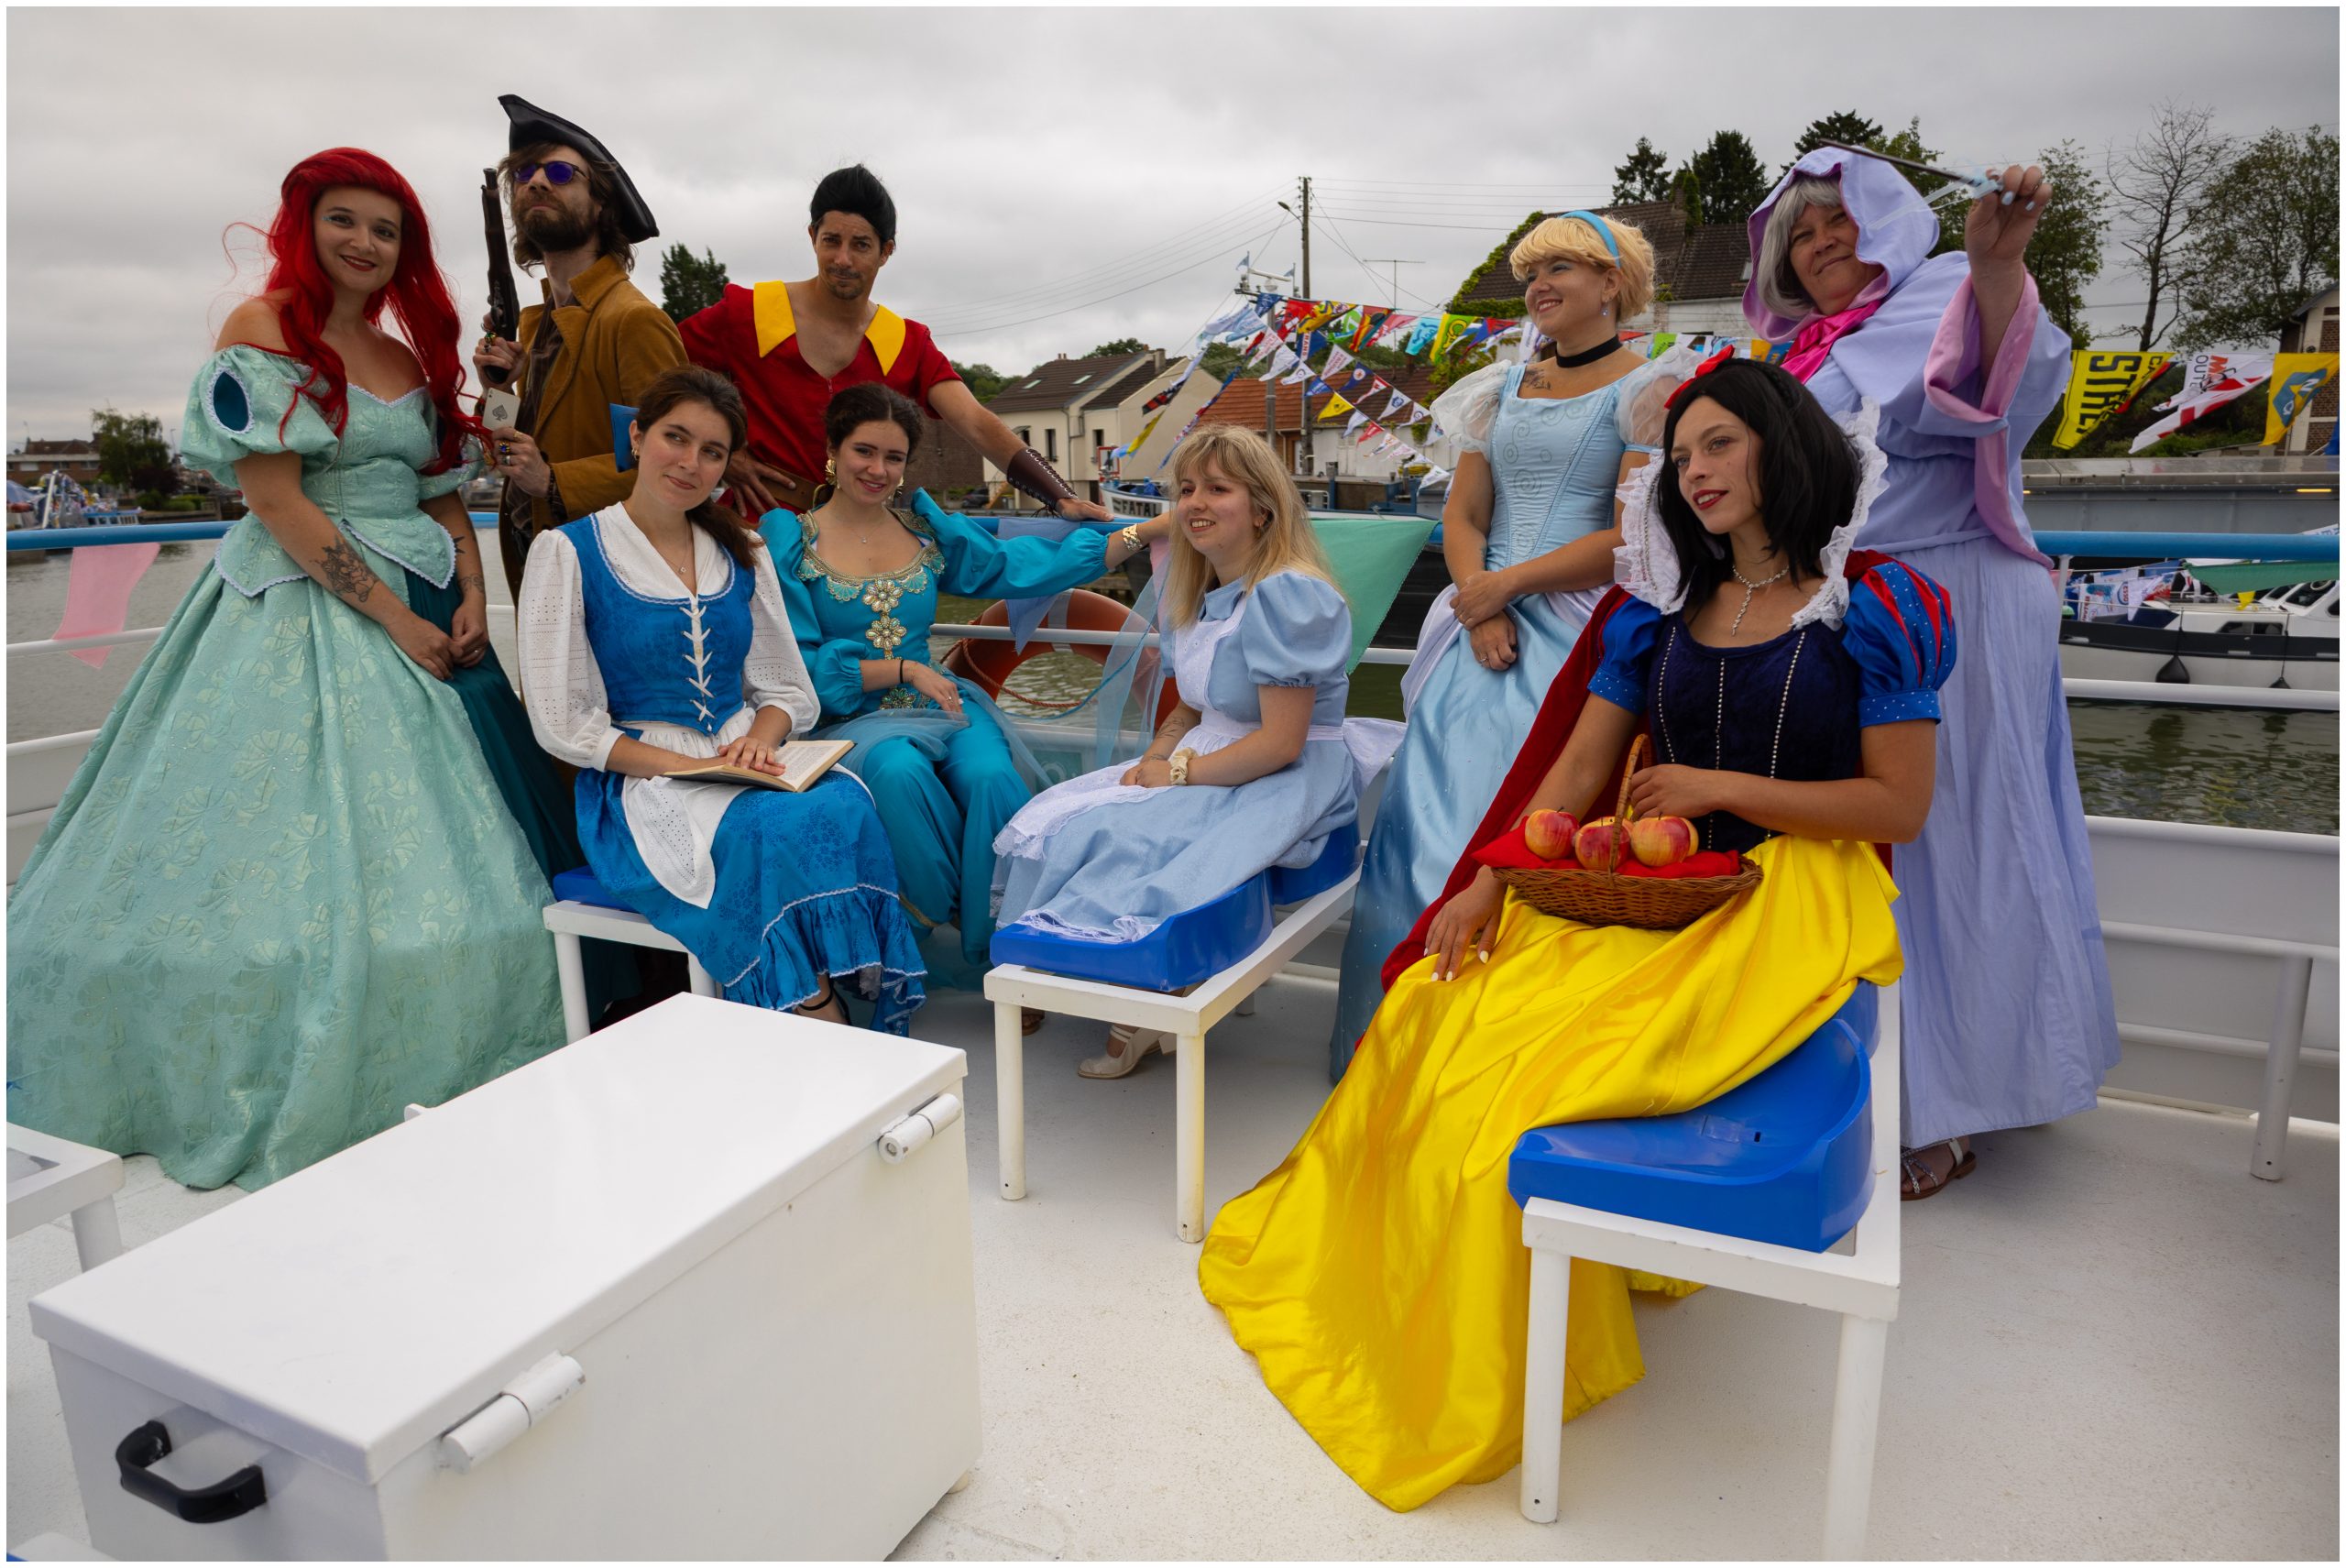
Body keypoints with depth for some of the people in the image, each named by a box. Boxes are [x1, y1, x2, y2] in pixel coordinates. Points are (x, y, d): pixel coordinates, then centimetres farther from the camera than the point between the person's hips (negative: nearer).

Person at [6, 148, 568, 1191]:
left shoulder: (412, 358, 16)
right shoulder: (261, 329, -4)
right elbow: (275, 497, -12)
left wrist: (471, 598, -3)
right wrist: (390, 616, -15)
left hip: (420, 616, 6)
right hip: (296, 612, -6)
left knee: (419, 839, 4)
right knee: (285, 850, -5)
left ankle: (398, 1083, 16)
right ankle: (283, 1100, 8)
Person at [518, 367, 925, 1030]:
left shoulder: (742, 554, 16)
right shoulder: (568, 553, 2)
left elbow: (788, 690, 16)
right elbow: (563, 724, -3)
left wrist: (759, 739, -8)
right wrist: (683, 767, -15)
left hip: (748, 769, 4)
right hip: (638, 783, -4)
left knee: (845, 810, -31)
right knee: (773, 832, -35)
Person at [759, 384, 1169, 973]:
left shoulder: (926, 531, 13)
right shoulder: (789, 539, 4)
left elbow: (1035, 566, 5)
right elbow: (797, 666, -3)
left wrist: (1154, 528, -2)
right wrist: (903, 669, -11)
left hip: (942, 704, 3)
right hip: (851, 718, -2)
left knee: (992, 777, -30)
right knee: (899, 772, -36)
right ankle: (961, 918, -17)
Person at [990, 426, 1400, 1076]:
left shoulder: (1288, 595, -17)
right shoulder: (1200, 597, 12)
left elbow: (1281, 742, -21)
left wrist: (1179, 772, -15)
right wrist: (1152, 759, -3)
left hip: (1289, 783, -9)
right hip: (1206, 766, 9)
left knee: (1113, 833, -25)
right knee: (1052, 818, -4)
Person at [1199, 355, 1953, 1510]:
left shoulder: (1873, 607, -1)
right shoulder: (1660, 612, 14)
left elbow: (1899, 806, -5)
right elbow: (1576, 773, 9)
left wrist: (1720, 787, -10)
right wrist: (1486, 886, -4)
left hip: (1789, 897, -5)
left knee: (1549, 1064, -24)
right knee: (1443, 1017, -15)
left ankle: (1488, 1387, -4)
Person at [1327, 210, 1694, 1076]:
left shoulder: (1645, 389, 1)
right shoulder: (1502, 389, 18)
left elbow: (1634, 535, -10)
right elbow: (1462, 516, 12)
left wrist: (1508, 582, -10)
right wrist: (1480, 608, -6)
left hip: (1580, 636, -5)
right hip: (1486, 629, 6)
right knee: (1441, 817, 1)